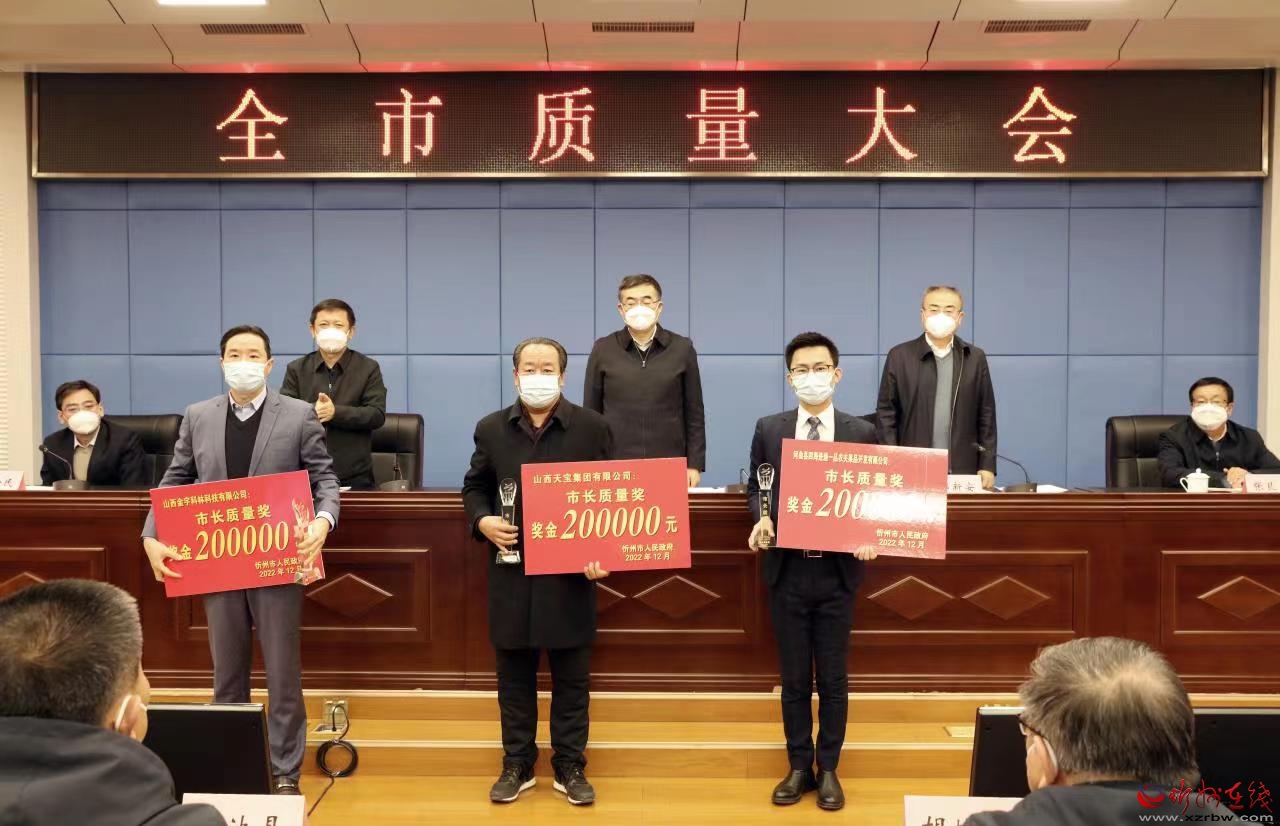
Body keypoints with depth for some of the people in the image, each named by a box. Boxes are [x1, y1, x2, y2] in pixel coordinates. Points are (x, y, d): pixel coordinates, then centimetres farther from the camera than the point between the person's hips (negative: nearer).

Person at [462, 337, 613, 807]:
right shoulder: (491, 429, 5)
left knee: (571, 677, 8)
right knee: (514, 675, 11)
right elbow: (474, 487, 14)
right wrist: (482, 520, -7)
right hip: (511, 570, 2)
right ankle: (517, 765, 25)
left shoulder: (591, 428, -1)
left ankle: (570, 767, 22)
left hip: (571, 571, -1)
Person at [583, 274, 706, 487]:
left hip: (670, 467, 0)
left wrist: (694, 465, 2)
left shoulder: (682, 349, 5)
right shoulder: (602, 350, 5)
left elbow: (694, 413, 8)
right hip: (614, 466, 0)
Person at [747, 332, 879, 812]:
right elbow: (755, 488, 9)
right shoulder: (769, 430, 2)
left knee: (833, 679, 9)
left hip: (837, 572, -1)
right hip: (787, 571, 1)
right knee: (794, 678, 10)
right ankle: (799, 766, 25)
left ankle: (828, 769, 23)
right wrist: (761, 519, -12)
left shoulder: (861, 433, 0)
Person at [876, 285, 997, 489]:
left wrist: (987, 466, 2)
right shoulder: (900, 356, 3)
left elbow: (986, 415, 8)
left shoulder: (975, 358, 8)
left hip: (963, 472, 1)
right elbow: (886, 413, 2)